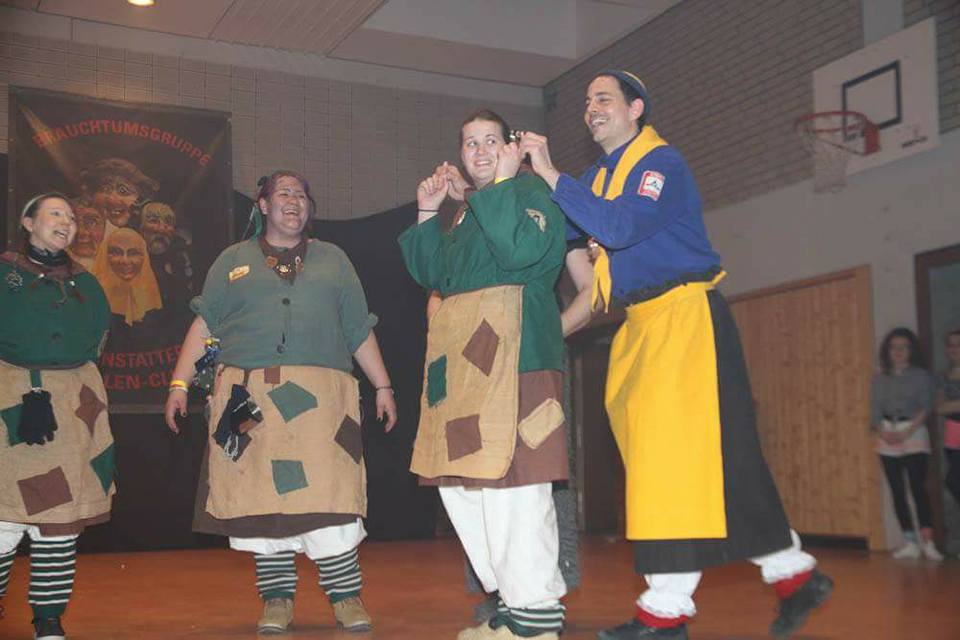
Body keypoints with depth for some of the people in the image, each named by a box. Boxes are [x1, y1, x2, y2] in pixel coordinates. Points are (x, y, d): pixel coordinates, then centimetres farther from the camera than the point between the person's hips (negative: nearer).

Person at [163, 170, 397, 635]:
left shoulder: (332, 259, 20)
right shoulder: (234, 260, 17)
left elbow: (360, 330, 17)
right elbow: (204, 324, 11)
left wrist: (383, 387, 12)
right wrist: (179, 384, 2)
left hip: (320, 396, 0)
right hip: (251, 395, 0)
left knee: (328, 492, -8)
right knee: (261, 495, 0)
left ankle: (346, 597, 0)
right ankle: (277, 600, 11)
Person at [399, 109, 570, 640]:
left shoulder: (531, 190, 1)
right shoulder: (464, 208, 26)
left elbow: (522, 248, -17)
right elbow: (431, 274, 25)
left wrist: (501, 182, -10)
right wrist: (427, 212, 18)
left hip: (508, 338, -9)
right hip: (456, 347, 9)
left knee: (508, 475, -13)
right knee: (457, 478, 8)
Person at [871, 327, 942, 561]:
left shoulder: (921, 376, 3)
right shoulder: (879, 379, 11)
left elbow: (925, 408, -6)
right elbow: (875, 412, 6)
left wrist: (907, 432, -17)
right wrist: (883, 432, -13)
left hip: (914, 435, -3)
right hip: (887, 439, 3)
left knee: (918, 488, -12)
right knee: (897, 491, 2)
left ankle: (928, 542, -14)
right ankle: (910, 542, 7)